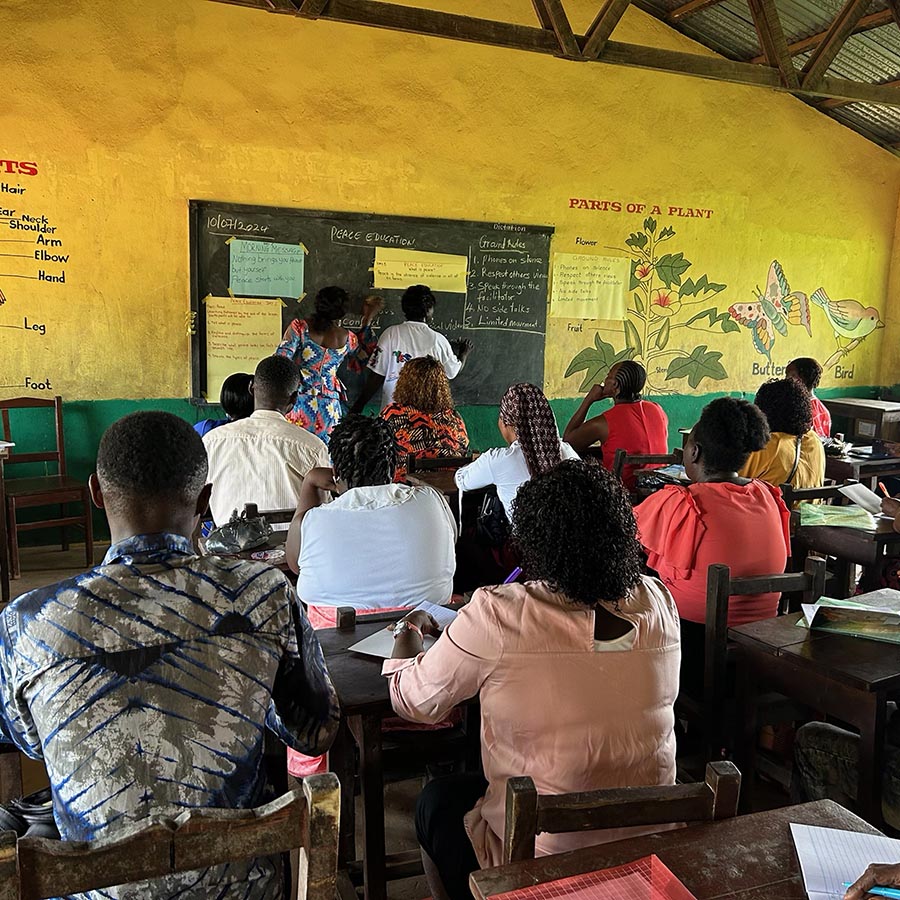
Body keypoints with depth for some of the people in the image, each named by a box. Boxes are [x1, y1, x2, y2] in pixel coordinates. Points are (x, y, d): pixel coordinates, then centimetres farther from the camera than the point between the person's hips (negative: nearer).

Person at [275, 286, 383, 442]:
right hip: (329, 410, 2)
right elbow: (360, 363, 23)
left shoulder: (300, 327, -7)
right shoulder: (347, 338, 1)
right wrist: (367, 320, 24)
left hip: (299, 404, -2)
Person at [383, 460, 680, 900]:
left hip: (541, 855, -5)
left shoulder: (496, 616, -25)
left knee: (437, 801, 25)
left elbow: (414, 702, -10)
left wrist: (406, 638, 10)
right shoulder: (658, 602, -10)